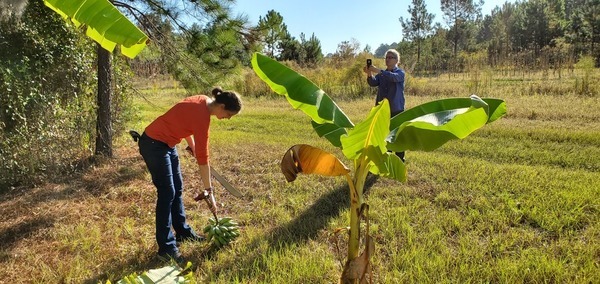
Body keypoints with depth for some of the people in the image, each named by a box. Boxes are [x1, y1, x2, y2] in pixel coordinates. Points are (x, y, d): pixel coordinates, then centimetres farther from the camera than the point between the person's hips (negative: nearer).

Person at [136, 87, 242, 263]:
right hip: (153, 144, -10)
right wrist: (208, 187, -15)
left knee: (177, 188, 14)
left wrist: (192, 145, 7)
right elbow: (203, 156, -22)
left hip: (166, 142, 10)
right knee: (167, 193, -9)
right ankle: (166, 247, -1)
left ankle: (183, 232, 27)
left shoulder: (203, 102, -1)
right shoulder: (202, 115, -26)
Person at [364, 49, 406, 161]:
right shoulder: (382, 74, 12)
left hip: (396, 110, -4)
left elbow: (394, 77, -25)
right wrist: (369, 74, -29)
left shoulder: (400, 72, -1)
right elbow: (373, 83, -7)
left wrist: (378, 71, -36)